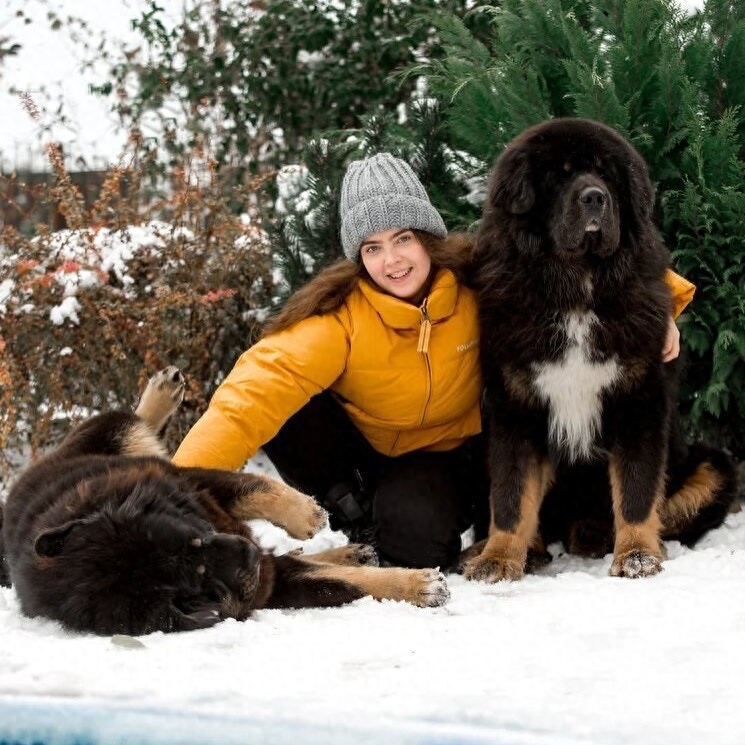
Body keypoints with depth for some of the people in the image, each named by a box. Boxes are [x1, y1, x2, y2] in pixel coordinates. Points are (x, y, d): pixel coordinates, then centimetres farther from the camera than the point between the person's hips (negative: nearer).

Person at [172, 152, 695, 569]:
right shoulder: (339, 315, -25)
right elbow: (259, 388, -37)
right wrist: (184, 480, -49)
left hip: (449, 453, 0)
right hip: (363, 450, 0)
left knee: (413, 537, -33)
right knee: (287, 412, -29)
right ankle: (355, 515, -5)